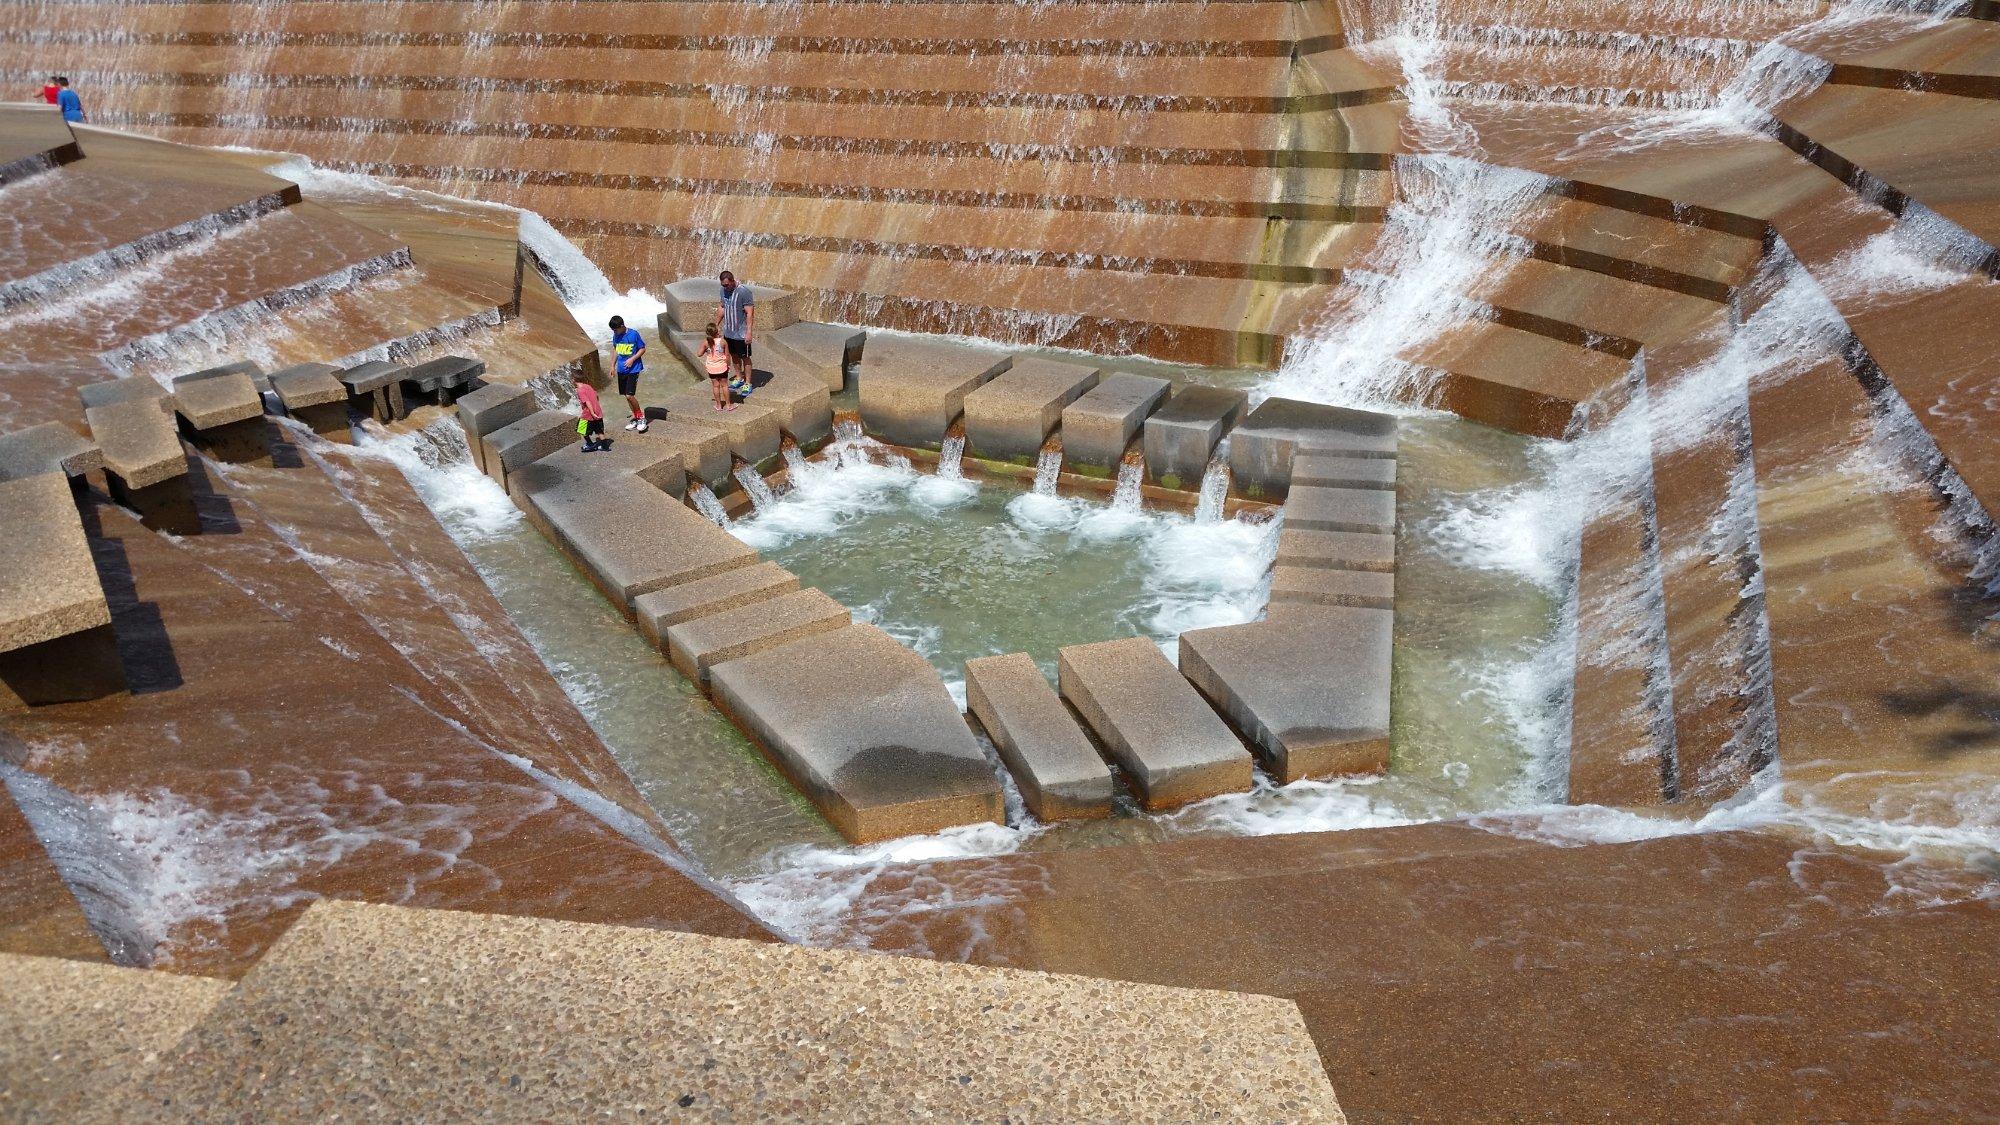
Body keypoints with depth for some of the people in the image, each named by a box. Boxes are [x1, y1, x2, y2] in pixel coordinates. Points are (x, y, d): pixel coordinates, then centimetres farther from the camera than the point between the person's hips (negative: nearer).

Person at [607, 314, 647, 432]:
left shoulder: (633, 334, -14)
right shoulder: (616, 335, 4)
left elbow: (642, 349, -7)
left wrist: (632, 359, -18)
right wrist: (613, 365, 17)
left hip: (633, 369, -6)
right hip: (621, 369, 7)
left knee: (629, 395, -14)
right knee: (626, 395, 11)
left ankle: (641, 417, 4)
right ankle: (635, 418, 24)